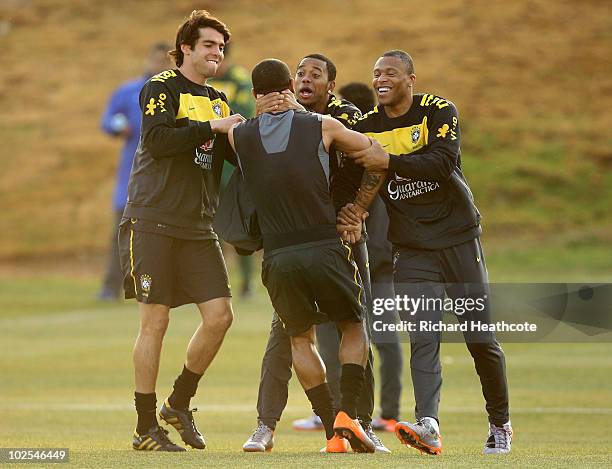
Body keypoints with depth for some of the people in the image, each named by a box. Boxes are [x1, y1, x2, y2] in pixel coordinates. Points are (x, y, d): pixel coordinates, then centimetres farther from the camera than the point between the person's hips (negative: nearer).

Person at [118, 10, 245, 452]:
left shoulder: (217, 101, 18)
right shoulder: (162, 88, -3)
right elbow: (157, 140, -18)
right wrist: (211, 128, -18)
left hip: (198, 225, 6)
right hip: (153, 220, -6)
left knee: (220, 315, -4)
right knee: (155, 320, -6)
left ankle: (180, 403, 16)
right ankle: (146, 428, 2)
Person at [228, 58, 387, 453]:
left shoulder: (239, 136, 3)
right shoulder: (321, 127, 3)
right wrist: (355, 214, 18)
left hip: (278, 256, 1)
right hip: (325, 247, -1)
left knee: (301, 339, 20)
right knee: (354, 327, 19)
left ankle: (332, 429, 9)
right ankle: (348, 413, -1)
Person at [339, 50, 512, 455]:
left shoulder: (439, 112, -7)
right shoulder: (367, 126, 6)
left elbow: (442, 164, -21)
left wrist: (389, 161, -27)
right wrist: (352, 208, -10)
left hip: (459, 239, -2)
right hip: (412, 250, 2)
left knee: (480, 338, 1)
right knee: (423, 338, -14)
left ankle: (500, 423, 18)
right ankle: (428, 426, -27)